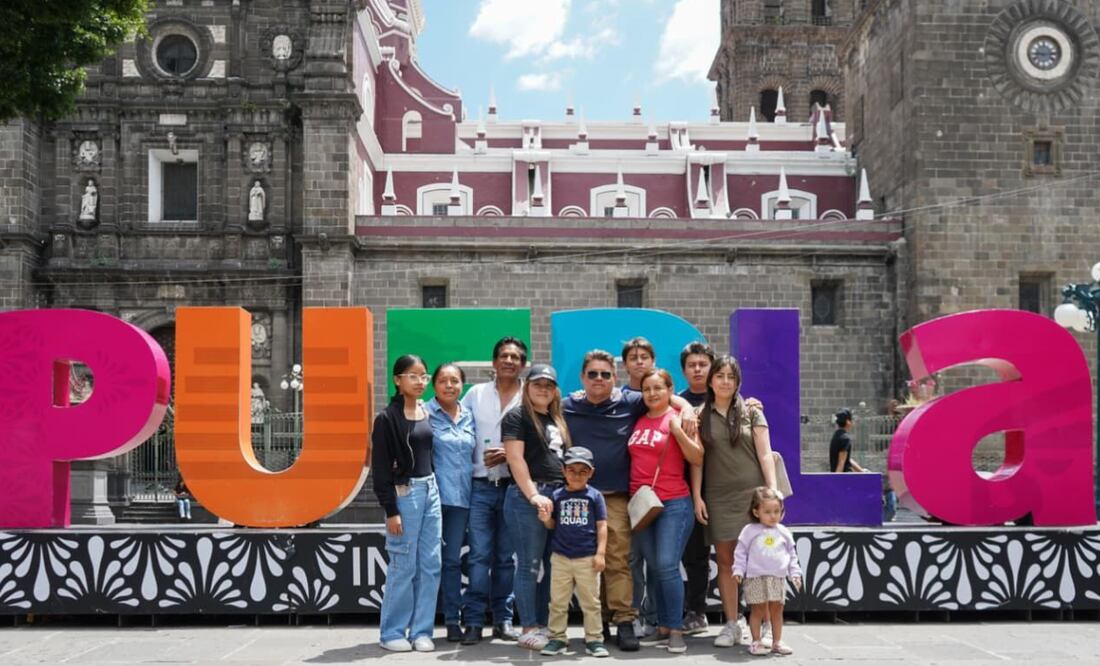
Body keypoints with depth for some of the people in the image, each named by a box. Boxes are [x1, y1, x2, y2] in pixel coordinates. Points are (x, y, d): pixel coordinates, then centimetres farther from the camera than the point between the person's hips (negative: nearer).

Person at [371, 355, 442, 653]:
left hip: (431, 491, 6)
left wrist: (434, 489, 8)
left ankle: (421, 631, 14)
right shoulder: (387, 418, -8)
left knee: (431, 565, 5)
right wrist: (391, 510, -13)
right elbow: (381, 468, -9)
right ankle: (392, 632, 11)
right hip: (404, 494, -6)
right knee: (403, 567, -2)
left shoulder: (428, 413, 9)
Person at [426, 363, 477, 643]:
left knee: (453, 558, 9)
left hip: (460, 496, 4)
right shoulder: (426, 414, -5)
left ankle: (453, 620, 16)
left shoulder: (469, 417, 12)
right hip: (433, 495, -4)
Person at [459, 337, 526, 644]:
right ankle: (473, 622, 3)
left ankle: (503, 620, 16)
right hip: (481, 487, 0)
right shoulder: (476, 393, 7)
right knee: (479, 556, -2)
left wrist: (509, 454, -14)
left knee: (506, 558, 7)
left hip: (513, 487, 0)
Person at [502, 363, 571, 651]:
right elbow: (516, 458, -12)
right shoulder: (517, 417, -3)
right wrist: (533, 495, -19)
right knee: (529, 565, -3)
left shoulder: (557, 420, 19)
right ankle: (528, 629, 3)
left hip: (560, 495, 7)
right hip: (528, 497, -7)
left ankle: (543, 625, 17)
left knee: (554, 565, 9)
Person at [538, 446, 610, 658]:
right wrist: (546, 519, -12)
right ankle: (557, 638, 16)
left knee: (591, 602, 6)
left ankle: (594, 639, 13)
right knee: (558, 602, 8)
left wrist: (600, 553, -6)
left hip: (587, 558, -2)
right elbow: (552, 526, 11)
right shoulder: (557, 496, 4)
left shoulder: (594, 496, -1)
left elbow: (601, 526, 0)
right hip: (560, 557, 2)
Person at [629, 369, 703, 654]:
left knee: (667, 566, -12)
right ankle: (663, 628, 16)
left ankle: (676, 630, -2)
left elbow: (697, 458, -10)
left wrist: (678, 431, -19)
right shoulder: (638, 421, 10)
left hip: (674, 503, -5)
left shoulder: (678, 418, -4)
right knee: (653, 567, 9)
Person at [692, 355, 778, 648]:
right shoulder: (700, 416, 9)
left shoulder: (751, 412, 7)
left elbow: (764, 454, 3)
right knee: (725, 560, 3)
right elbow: (697, 459, 7)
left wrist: (772, 490, -7)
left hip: (752, 493, -1)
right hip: (718, 497, 1)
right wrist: (697, 496, 0)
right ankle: (731, 625, 11)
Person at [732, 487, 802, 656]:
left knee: (777, 610, 8)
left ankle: (777, 642, 18)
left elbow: (792, 555, 14)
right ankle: (756, 642, 9)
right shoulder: (750, 531, -2)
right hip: (756, 578, -3)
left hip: (778, 578, 3)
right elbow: (741, 552, 0)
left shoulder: (783, 532, 8)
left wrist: (795, 573, 8)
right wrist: (738, 570, -8)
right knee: (758, 610, 0)